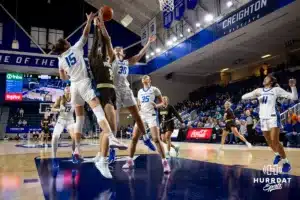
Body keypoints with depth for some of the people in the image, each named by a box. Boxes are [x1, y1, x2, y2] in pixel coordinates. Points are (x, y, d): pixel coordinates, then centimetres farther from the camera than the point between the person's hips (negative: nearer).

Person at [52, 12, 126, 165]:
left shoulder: (60, 60, 17)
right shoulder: (76, 48, 7)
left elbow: (63, 78, 27)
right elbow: (85, 34, 9)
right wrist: (89, 20, 20)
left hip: (74, 86, 5)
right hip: (84, 83, -5)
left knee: (79, 118, 12)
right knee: (98, 111, -21)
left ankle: (77, 149, 8)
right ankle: (111, 138, -40)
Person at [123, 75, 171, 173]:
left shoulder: (154, 89, 2)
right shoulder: (140, 92, 17)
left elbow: (162, 103, 1)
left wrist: (156, 106, -19)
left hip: (151, 115, -5)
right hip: (141, 115, 5)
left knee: (156, 139, -16)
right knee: (134, 138, 0)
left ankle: (164, 162, -11)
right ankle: (130, 161, 12)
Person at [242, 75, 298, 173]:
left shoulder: (276, 89, 0)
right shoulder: (259, 90, 10)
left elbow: (294, 97, -2)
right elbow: (243, 97, 6)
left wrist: (293, 87, -20)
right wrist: (254, 94, -12)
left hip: (273, 117, -5)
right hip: (263, 118, 5)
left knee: (275, 141, -14)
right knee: (269, 141, 14)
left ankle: (286, 162, -2)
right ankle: (277, 154, 39)